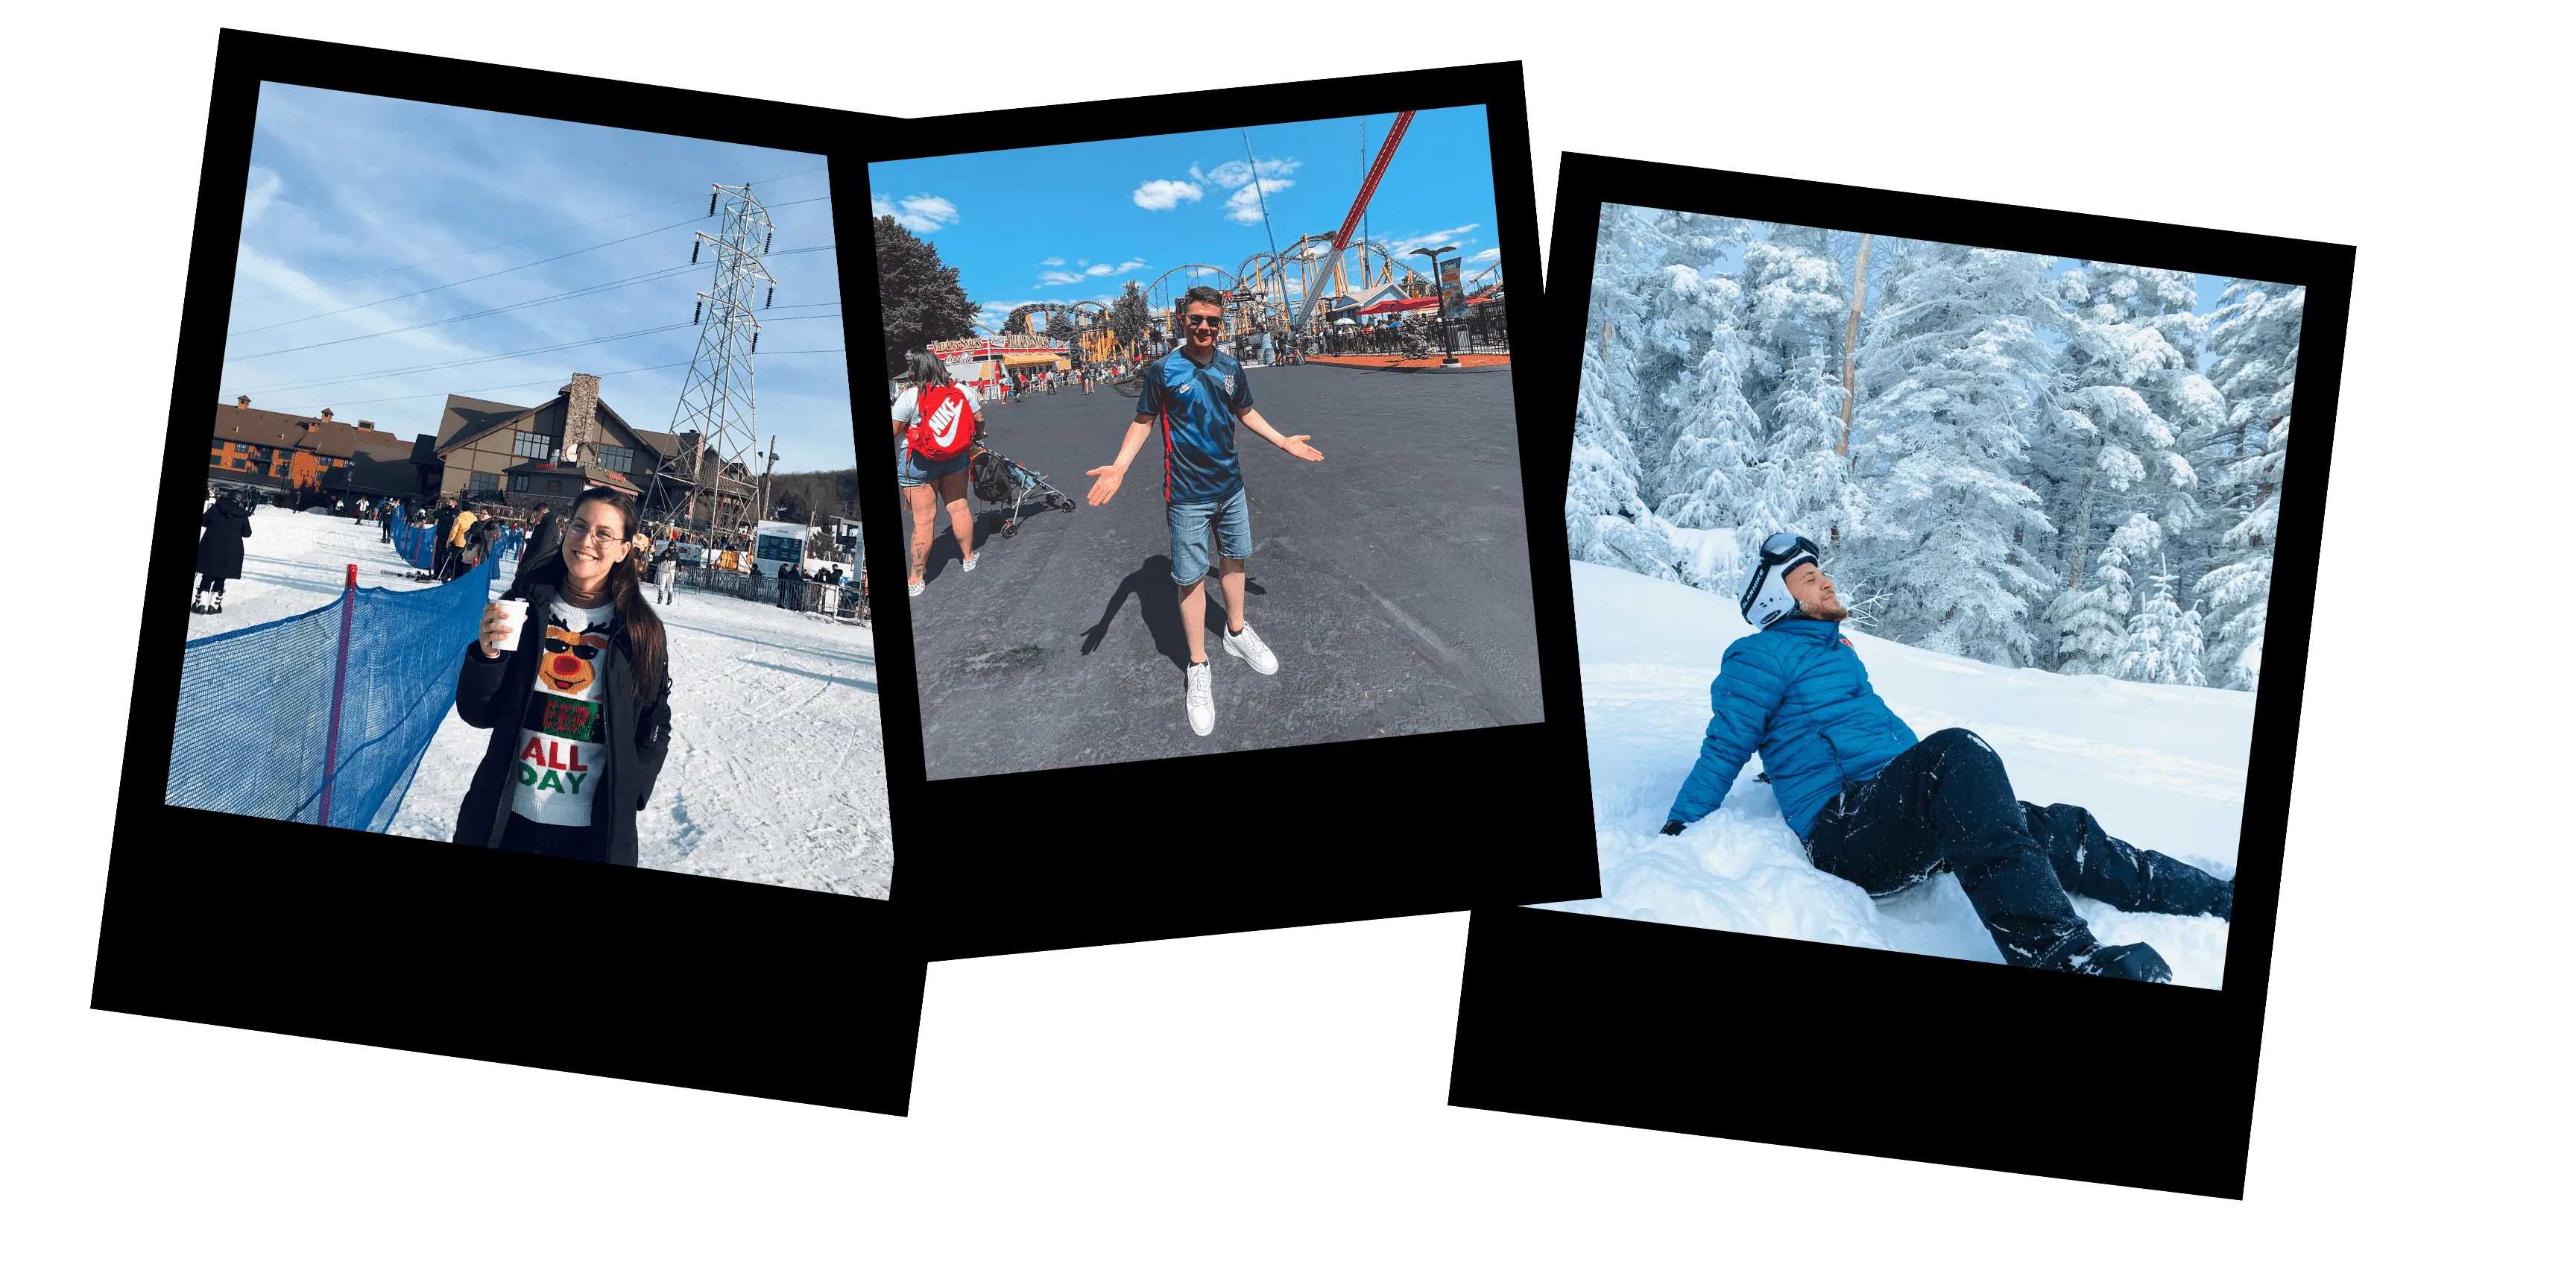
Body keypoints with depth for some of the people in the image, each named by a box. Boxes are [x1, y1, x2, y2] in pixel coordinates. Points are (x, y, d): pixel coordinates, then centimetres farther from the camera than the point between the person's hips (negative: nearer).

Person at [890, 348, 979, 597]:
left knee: (922, 520, -1)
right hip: (956, 456, 5)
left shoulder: (910, 396, -16)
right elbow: (978, 422, 11)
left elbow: (893, 430, -15)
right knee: (958, 508, 18)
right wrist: (977, 436, 31)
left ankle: (916, 580, 5)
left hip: (919, 462, -5)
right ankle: (968, 558, 33)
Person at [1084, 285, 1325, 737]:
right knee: (1191, 578, 1)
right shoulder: (1163, 371, -13)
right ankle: (1198, 669, 11)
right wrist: (1120, 467, -16)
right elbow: (1143, 421, -5)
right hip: (1187, 495, -5)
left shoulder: (1230, 369, 0)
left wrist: (1283, 442, 16)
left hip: (1230, 486, 5)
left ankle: (1237, 632, 43)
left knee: (1234, 558, 20)